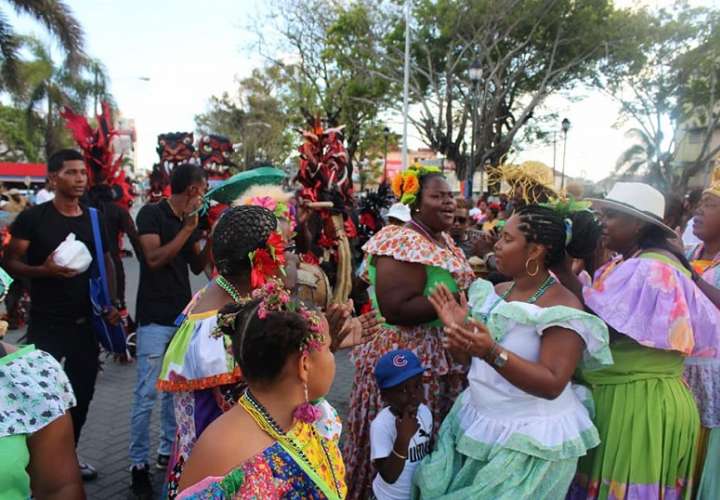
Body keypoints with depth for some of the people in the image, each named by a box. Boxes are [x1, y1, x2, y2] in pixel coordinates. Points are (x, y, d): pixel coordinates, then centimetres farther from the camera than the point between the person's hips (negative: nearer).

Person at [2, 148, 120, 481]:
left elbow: (106, 263, 12)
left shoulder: (94, 220, 7)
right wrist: (44, 270, -26)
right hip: (46, 324, -4)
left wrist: (111, 303, 0)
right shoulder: (32, 218, -7)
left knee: (82, 392, 12)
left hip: (86, 323, 5)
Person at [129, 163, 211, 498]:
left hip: (183, 316, 7)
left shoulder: (189, 220, 10)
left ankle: (168, 450, 25)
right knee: (147, 393, -2)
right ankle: (139, 464, 10)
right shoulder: (151, 213, -9)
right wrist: (188, 228, -17)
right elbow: (154, 259, -19)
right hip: (155, 318, -6)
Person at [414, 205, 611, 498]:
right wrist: (457, 329, -11)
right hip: (476, 424, 7)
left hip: (531, 443, -7)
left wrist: (492, 352, -36)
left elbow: (552, 385, -25)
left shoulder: (562, 307, -19)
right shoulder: (495, 292, 3)